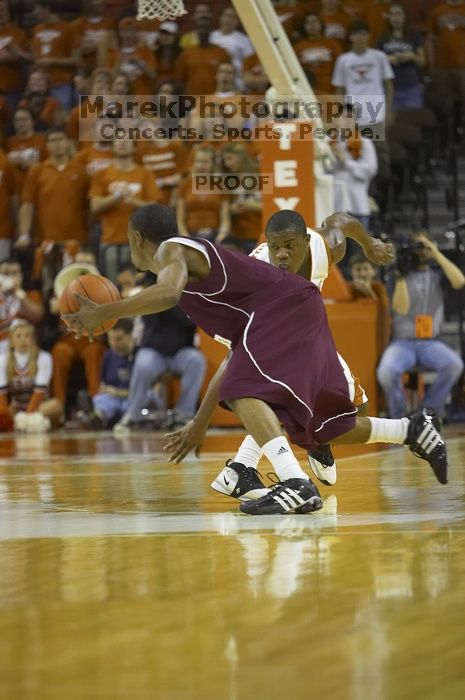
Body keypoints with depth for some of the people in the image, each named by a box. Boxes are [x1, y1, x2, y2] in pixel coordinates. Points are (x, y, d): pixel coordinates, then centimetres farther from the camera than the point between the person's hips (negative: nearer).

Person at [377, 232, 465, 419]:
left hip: (430, 343, 1)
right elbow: (401, 309, -9)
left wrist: (436, 253, -11)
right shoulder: (399, 277, 5)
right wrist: (401, 275, -16)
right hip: (402, 342, -1)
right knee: (386, 371, -33)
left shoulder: (437, 274, 9)